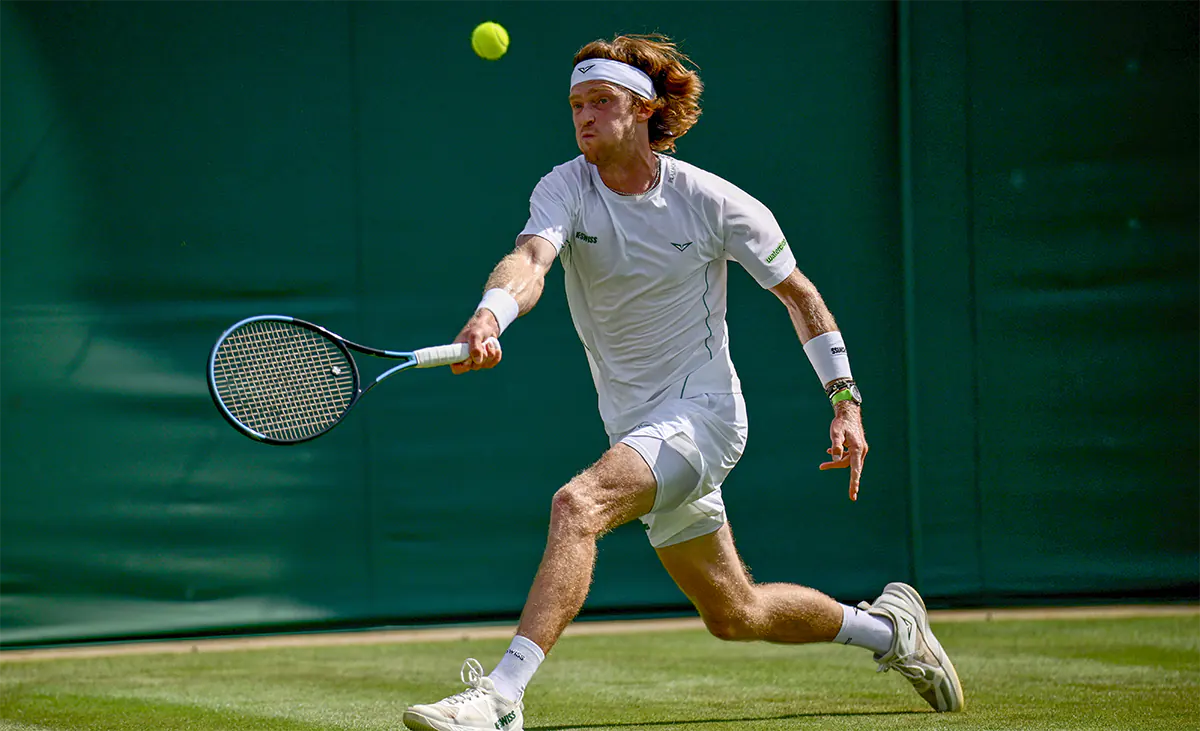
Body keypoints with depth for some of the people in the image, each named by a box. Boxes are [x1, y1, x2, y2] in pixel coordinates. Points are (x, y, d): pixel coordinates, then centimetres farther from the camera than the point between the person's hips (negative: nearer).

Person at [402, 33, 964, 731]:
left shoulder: (717, 204, -10)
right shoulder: (565, 189, -5)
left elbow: (798, 292, 3)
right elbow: (531, 259, -26)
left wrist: (846, 399, 0)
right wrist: (491, 314, -49)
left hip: (702, 411, -5)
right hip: (635, 429, 5)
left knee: (577, 505, -31)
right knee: (735, 614, 16)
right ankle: (888, 628, 40)